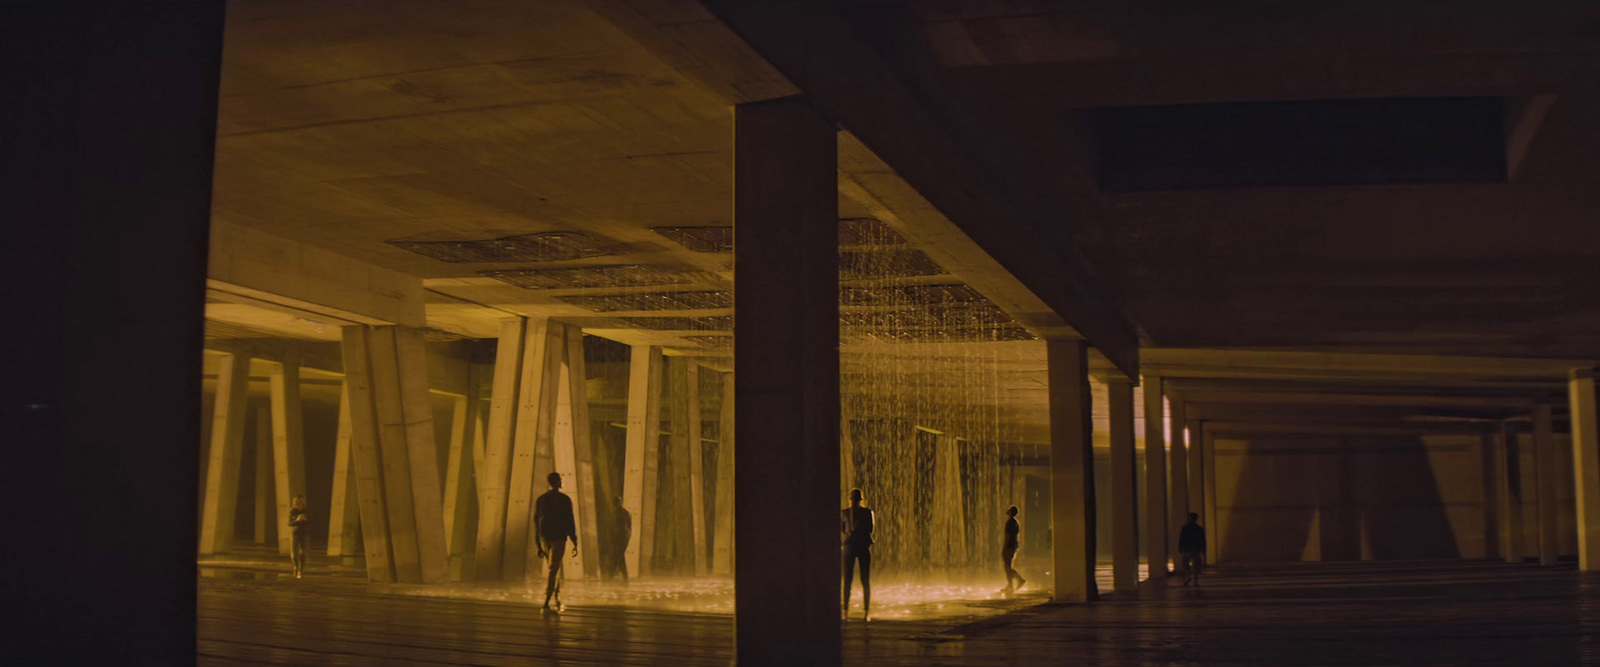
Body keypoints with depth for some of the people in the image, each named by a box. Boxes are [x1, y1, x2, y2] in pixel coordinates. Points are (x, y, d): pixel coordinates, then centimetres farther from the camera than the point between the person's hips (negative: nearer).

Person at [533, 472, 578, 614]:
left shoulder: (540, 500, 9)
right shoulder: (564, 499, -6)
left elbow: (535, 522, 11)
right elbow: (569, 522, -8)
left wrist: (539, 545, 16)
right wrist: (575, 543, -3)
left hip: (544, 538, 5)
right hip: (559, 538, -5)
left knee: (556, 568, 19)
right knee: (553, 570, -6)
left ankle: (558, 602, 20)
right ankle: (545, 604, -14)